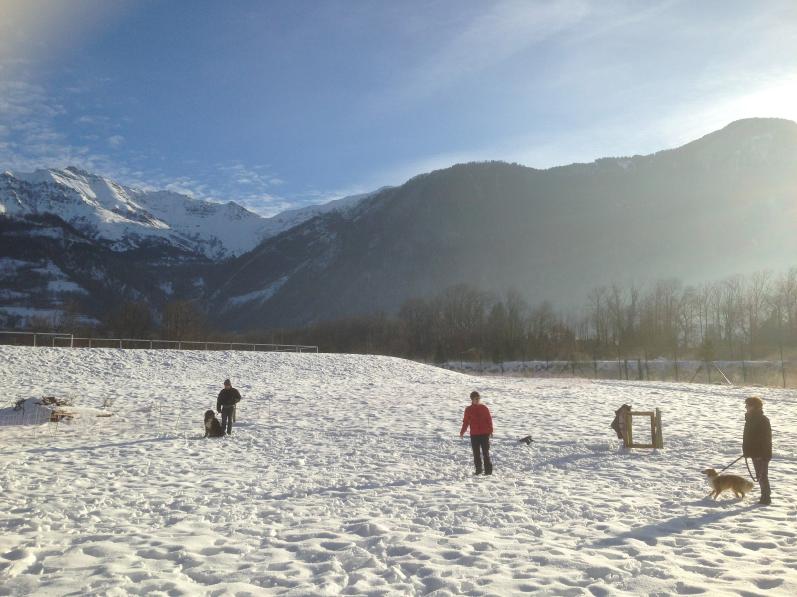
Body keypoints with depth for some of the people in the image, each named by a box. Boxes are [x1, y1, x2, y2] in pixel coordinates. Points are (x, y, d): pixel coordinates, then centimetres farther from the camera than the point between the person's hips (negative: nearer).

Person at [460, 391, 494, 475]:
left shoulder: (484, 408, 1)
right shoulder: (469, 410, 2)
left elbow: (489, 420, 3)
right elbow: (466, 421, 6)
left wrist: (490, 430, -3)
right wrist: (462, 432, 4)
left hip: (485, 434, -1)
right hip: (474, 434, 1)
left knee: (486, 452, 0)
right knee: (476, 453, 7)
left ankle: (488, 470, 4)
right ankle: (478, 470, 16)